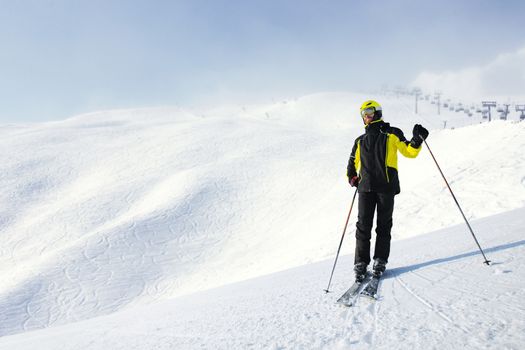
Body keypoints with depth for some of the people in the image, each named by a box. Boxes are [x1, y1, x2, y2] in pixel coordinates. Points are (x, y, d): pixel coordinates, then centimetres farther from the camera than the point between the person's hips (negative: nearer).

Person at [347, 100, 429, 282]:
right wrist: (352, 178, 9)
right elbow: (352, 164, 28)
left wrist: (417, 140, -12)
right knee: (363, 225, -4)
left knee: (384, 225, 2)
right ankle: (361, 263, 0)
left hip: (386, 186, -3)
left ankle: (380, 260, 10)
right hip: (366, 187, 3)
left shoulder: (392, 134, 10)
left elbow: (409, 152, 7)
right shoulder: (360, 141, 22)